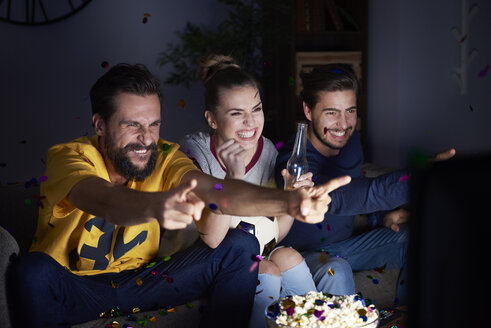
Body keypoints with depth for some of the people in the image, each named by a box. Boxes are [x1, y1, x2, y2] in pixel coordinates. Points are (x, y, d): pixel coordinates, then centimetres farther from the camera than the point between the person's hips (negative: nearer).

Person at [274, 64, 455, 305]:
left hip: (346, 244, 7)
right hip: (307, 253, -7)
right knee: (336, 271, -39)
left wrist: (383, 216, -9)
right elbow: (336, 197, -50)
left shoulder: (350, 140, -4)